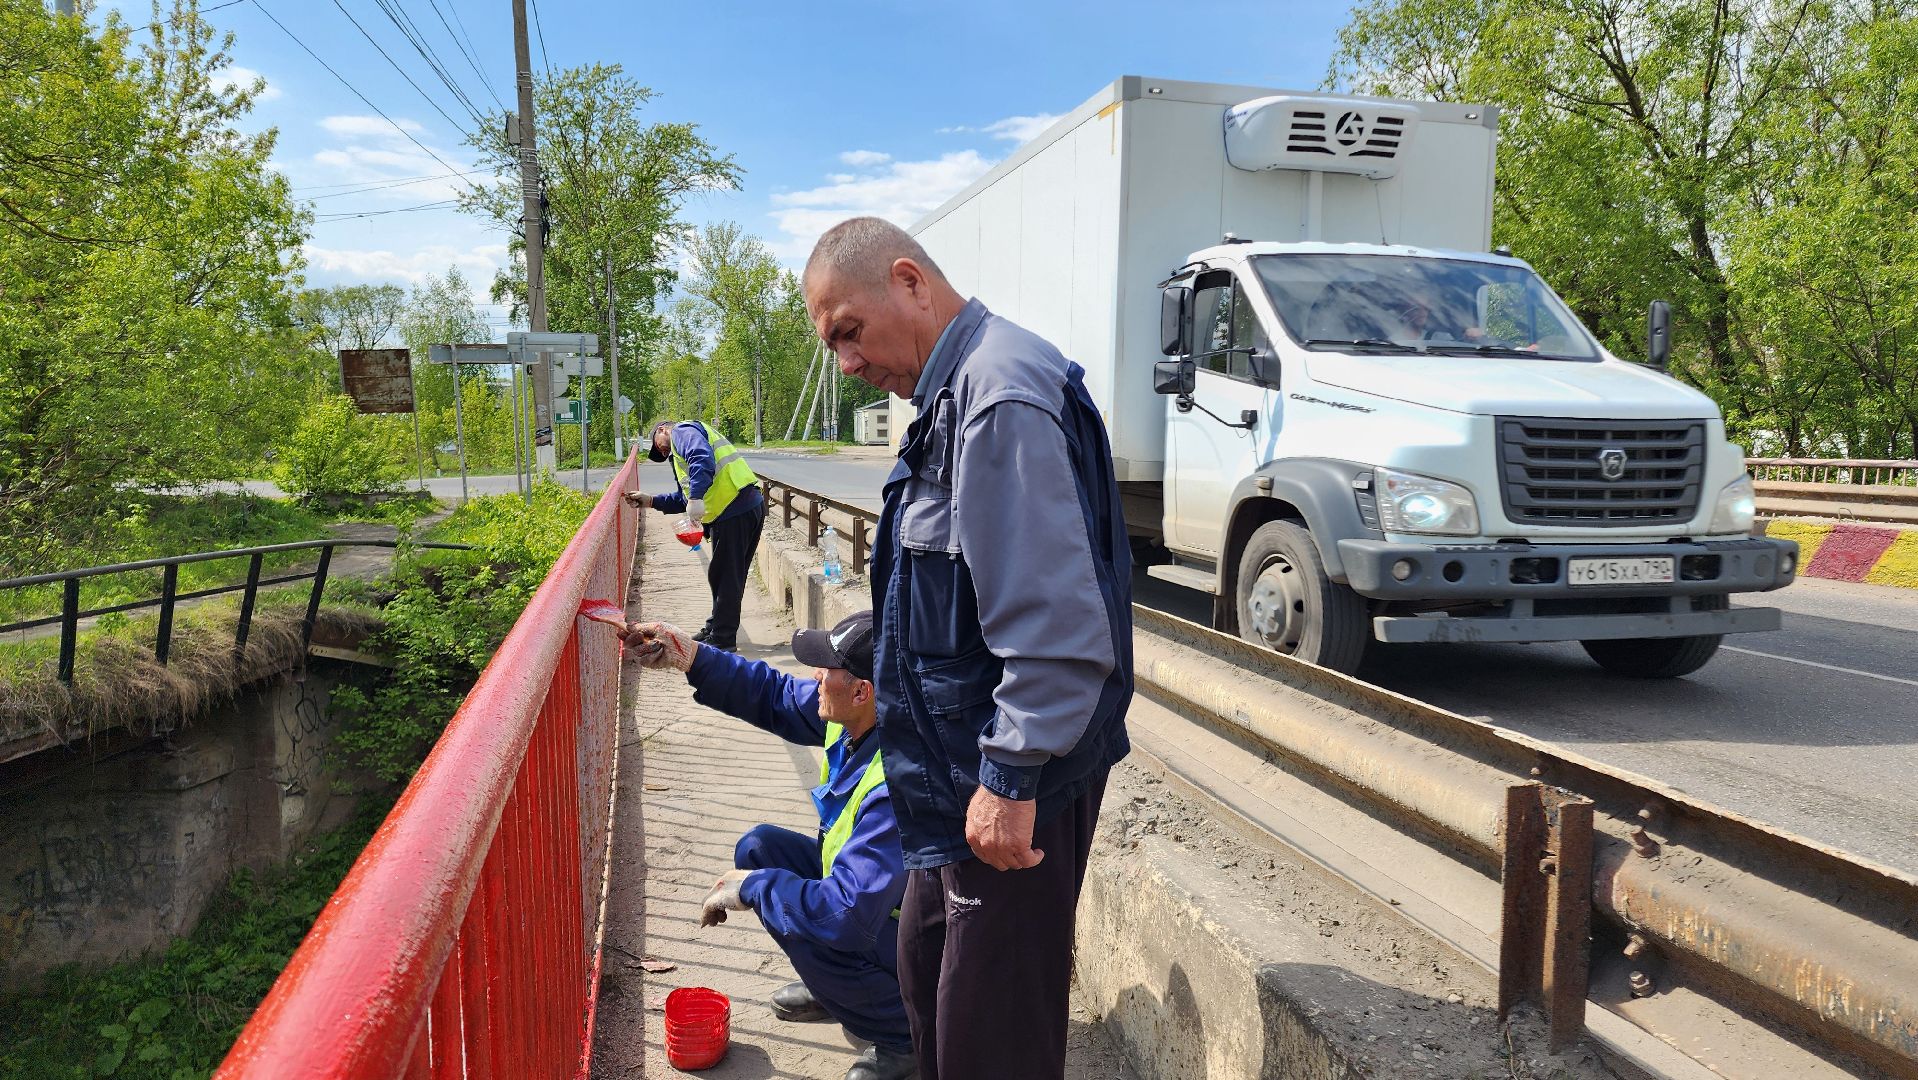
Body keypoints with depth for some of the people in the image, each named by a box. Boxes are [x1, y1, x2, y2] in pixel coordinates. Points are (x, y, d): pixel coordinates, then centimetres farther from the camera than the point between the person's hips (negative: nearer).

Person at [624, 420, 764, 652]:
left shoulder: (682, 431, 1)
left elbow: (703, 459, -22)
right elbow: (684, 499, 31)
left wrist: (696, 498, -30)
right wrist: (651, 501, 29)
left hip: (734, 510, -10)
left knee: (724, 577, -2)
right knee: (729, 576, 20)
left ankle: (722, 639, 6)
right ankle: (716, 630, 33)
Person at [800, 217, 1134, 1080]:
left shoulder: (1001, 399, -23)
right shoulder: (955, 393, 11)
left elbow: (1056, 623, -28)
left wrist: (1011, 779, -24)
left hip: (1011, 784, -10)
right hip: (961, 775, 10)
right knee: (927, 972, 23)